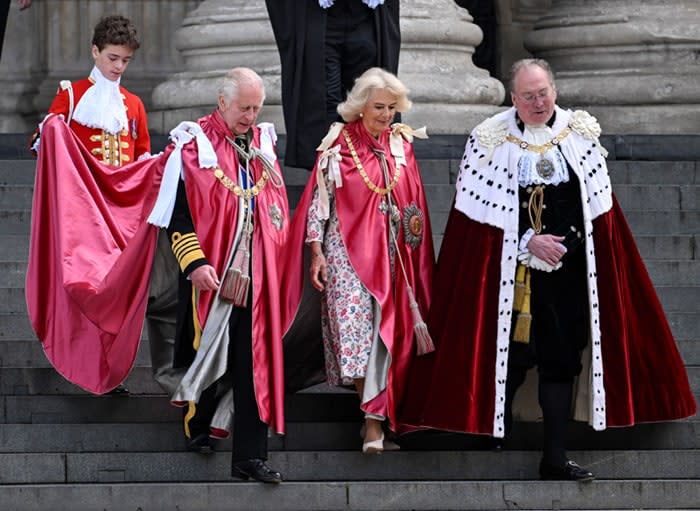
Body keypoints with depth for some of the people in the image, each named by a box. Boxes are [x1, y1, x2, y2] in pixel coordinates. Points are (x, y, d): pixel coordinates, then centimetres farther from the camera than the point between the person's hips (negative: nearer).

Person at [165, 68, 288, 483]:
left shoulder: (263, 144, 11)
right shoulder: (195, 145, -5)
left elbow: (278, 209, 20)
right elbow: (179, 209, -8)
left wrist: (275, 258, 13)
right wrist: (194, 261, -17)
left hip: (254, 271, 3)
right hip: (210, 272, -3)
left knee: (253, 361, -2)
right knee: (209, 351, 6)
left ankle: (250, 456, -2)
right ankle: (198, 428, 28)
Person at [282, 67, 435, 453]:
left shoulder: (401, 145, 9)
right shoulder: (339, 144, -2)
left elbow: (414, 203, 15)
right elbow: (319, 198, -2)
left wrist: (415, 251, 12)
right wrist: (316, 251, -7)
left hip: (389, 252, 4)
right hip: (347, 248, -4)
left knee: (383, 332, 0)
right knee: (355, 328, -14)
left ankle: (374, 422, 3)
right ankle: (375, 420, -14)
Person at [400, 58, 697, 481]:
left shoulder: (579, 136, 6)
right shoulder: (491, 141, -1)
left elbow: (595, 207, 7)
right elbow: (483, 211, -4)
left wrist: (563, 244, -6)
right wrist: (529, 243, -12)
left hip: (567, 270, 2)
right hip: (510, 272, -2)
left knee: (561, 360, 1)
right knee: (509, 357, -5)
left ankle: (556, 457, 4)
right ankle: (497, 431, 6)